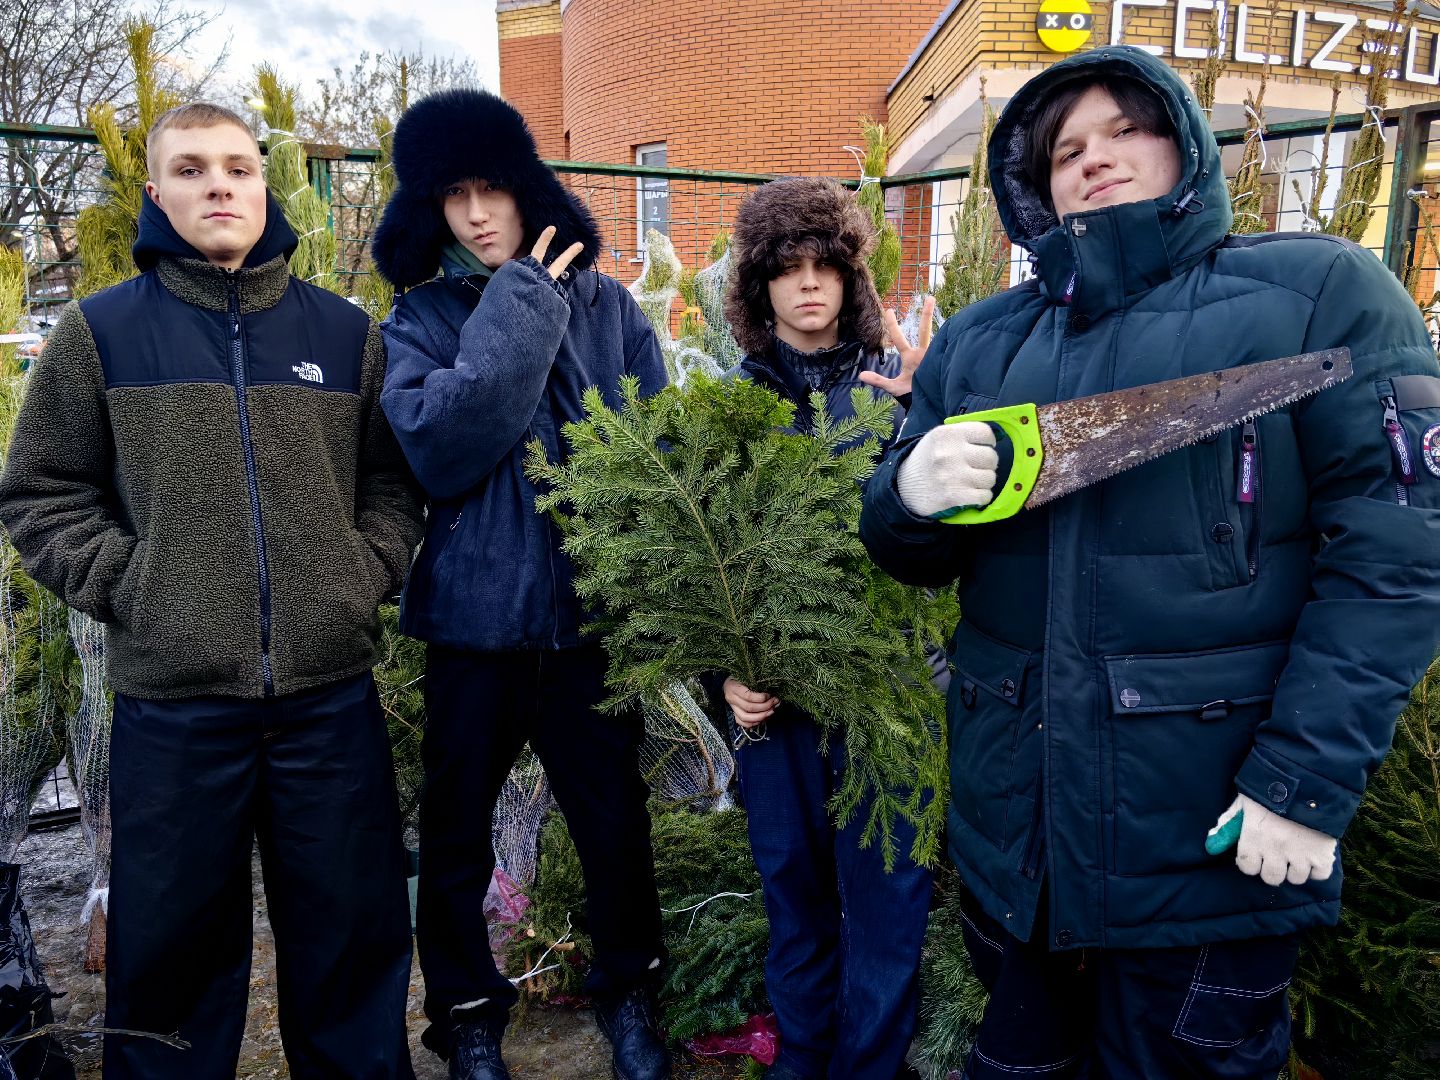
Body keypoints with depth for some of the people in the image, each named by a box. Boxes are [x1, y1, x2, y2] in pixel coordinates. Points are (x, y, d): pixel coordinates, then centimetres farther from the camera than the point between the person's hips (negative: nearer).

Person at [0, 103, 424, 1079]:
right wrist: (130, 587, -5)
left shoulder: (346, 332, 8)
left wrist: (365, 575, -3)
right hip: (171, 701, -1)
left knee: (352, 934, 13)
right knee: (175, 943, 12)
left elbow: (392, 481, 12)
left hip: (332, 689, 1)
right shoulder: (101, 330, 4)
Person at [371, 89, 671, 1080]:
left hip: (594, 609, 1)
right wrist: (515, 317, -16)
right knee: (457, 830, 13)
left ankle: (629, 989, 39)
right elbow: (435, 450, -17)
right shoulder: (422, 319, 0)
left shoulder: (606, 306, 2)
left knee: (614, 814, 13)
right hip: (474, 614, 0)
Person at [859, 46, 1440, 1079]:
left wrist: (1310, 779, -17)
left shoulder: (1319, 290, -3)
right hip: (1010, 818, 4)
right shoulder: (975, 342, 9)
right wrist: (911, 495, -13)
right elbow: (910, 557, 10)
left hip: (1213, 834, -3)